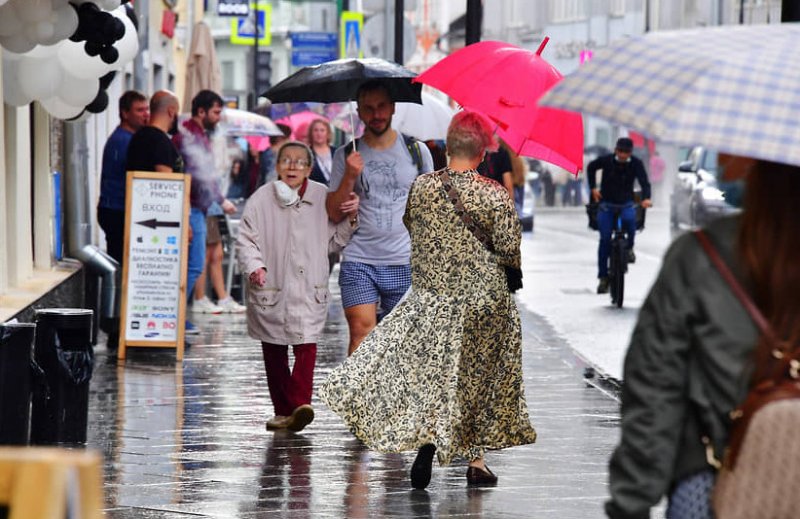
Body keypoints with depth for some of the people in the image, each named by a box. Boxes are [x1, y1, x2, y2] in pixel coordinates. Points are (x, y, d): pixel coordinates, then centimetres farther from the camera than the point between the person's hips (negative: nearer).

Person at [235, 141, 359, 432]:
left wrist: (349, 219, -3)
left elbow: (334, 241, 13)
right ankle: (282, 410, 17)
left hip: (309, 289, -1)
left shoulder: (323, 198, 4)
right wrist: (254, 266, -15)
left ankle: (300, 404, -23)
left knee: (306, 346, -16)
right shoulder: (261, 200, 0)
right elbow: (246, 241, 2)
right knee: (274, 352, 7)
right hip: (271, 289, 1)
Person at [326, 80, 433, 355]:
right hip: (359, 262, 0)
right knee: (361, 330, -13)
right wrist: (350, 177, -10)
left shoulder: (417, 151, 8)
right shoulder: (346, 156, 7)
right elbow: (334, 214, 4)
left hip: (406, 262, 1)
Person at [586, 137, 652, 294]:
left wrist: (646, 198, -38)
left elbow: (644, 181, -18)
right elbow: (591, 167, 12)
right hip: (606, 204, 0)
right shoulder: (606, 160, -7)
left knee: (629, 219, -34)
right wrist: (593, 188, 3)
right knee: (605, 240, -10)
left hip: (626, 204, 0)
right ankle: (603, 277, -3)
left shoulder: (636, 164, -8)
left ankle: (629, 247, -5)